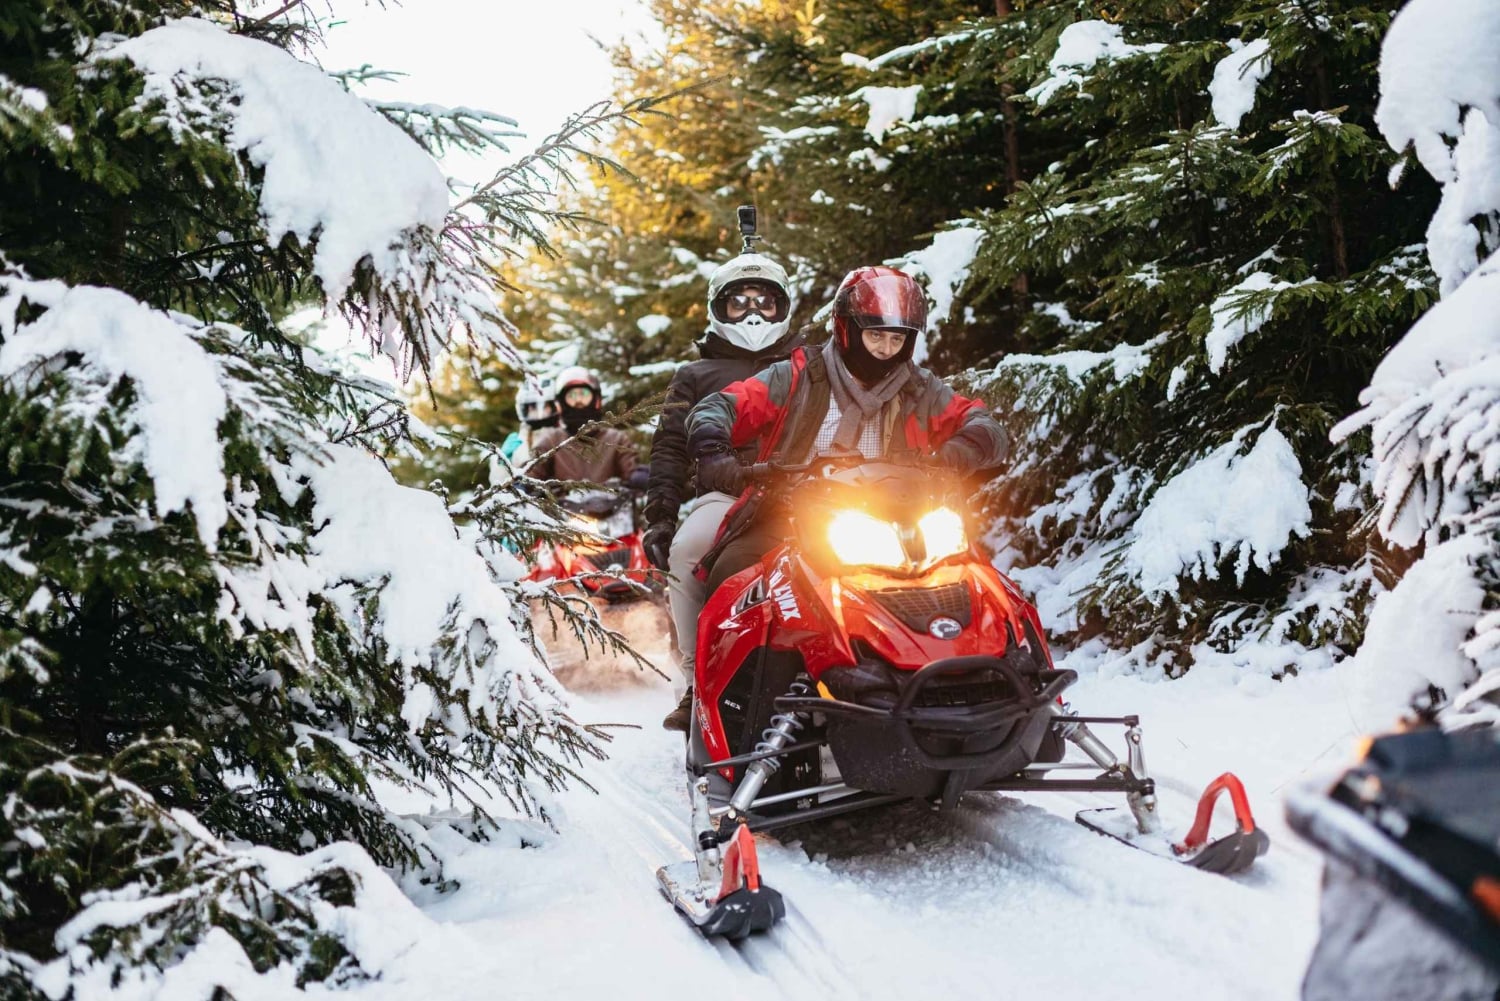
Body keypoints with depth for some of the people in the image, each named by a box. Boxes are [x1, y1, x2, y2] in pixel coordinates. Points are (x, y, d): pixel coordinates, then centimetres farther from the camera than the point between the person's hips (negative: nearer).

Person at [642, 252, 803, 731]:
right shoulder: (697, 377, 23)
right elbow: (669, 449, 12)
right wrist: (659, 516, -3)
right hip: (725, 495, 0)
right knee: (684, 551, -33)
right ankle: (697, 682, -23)